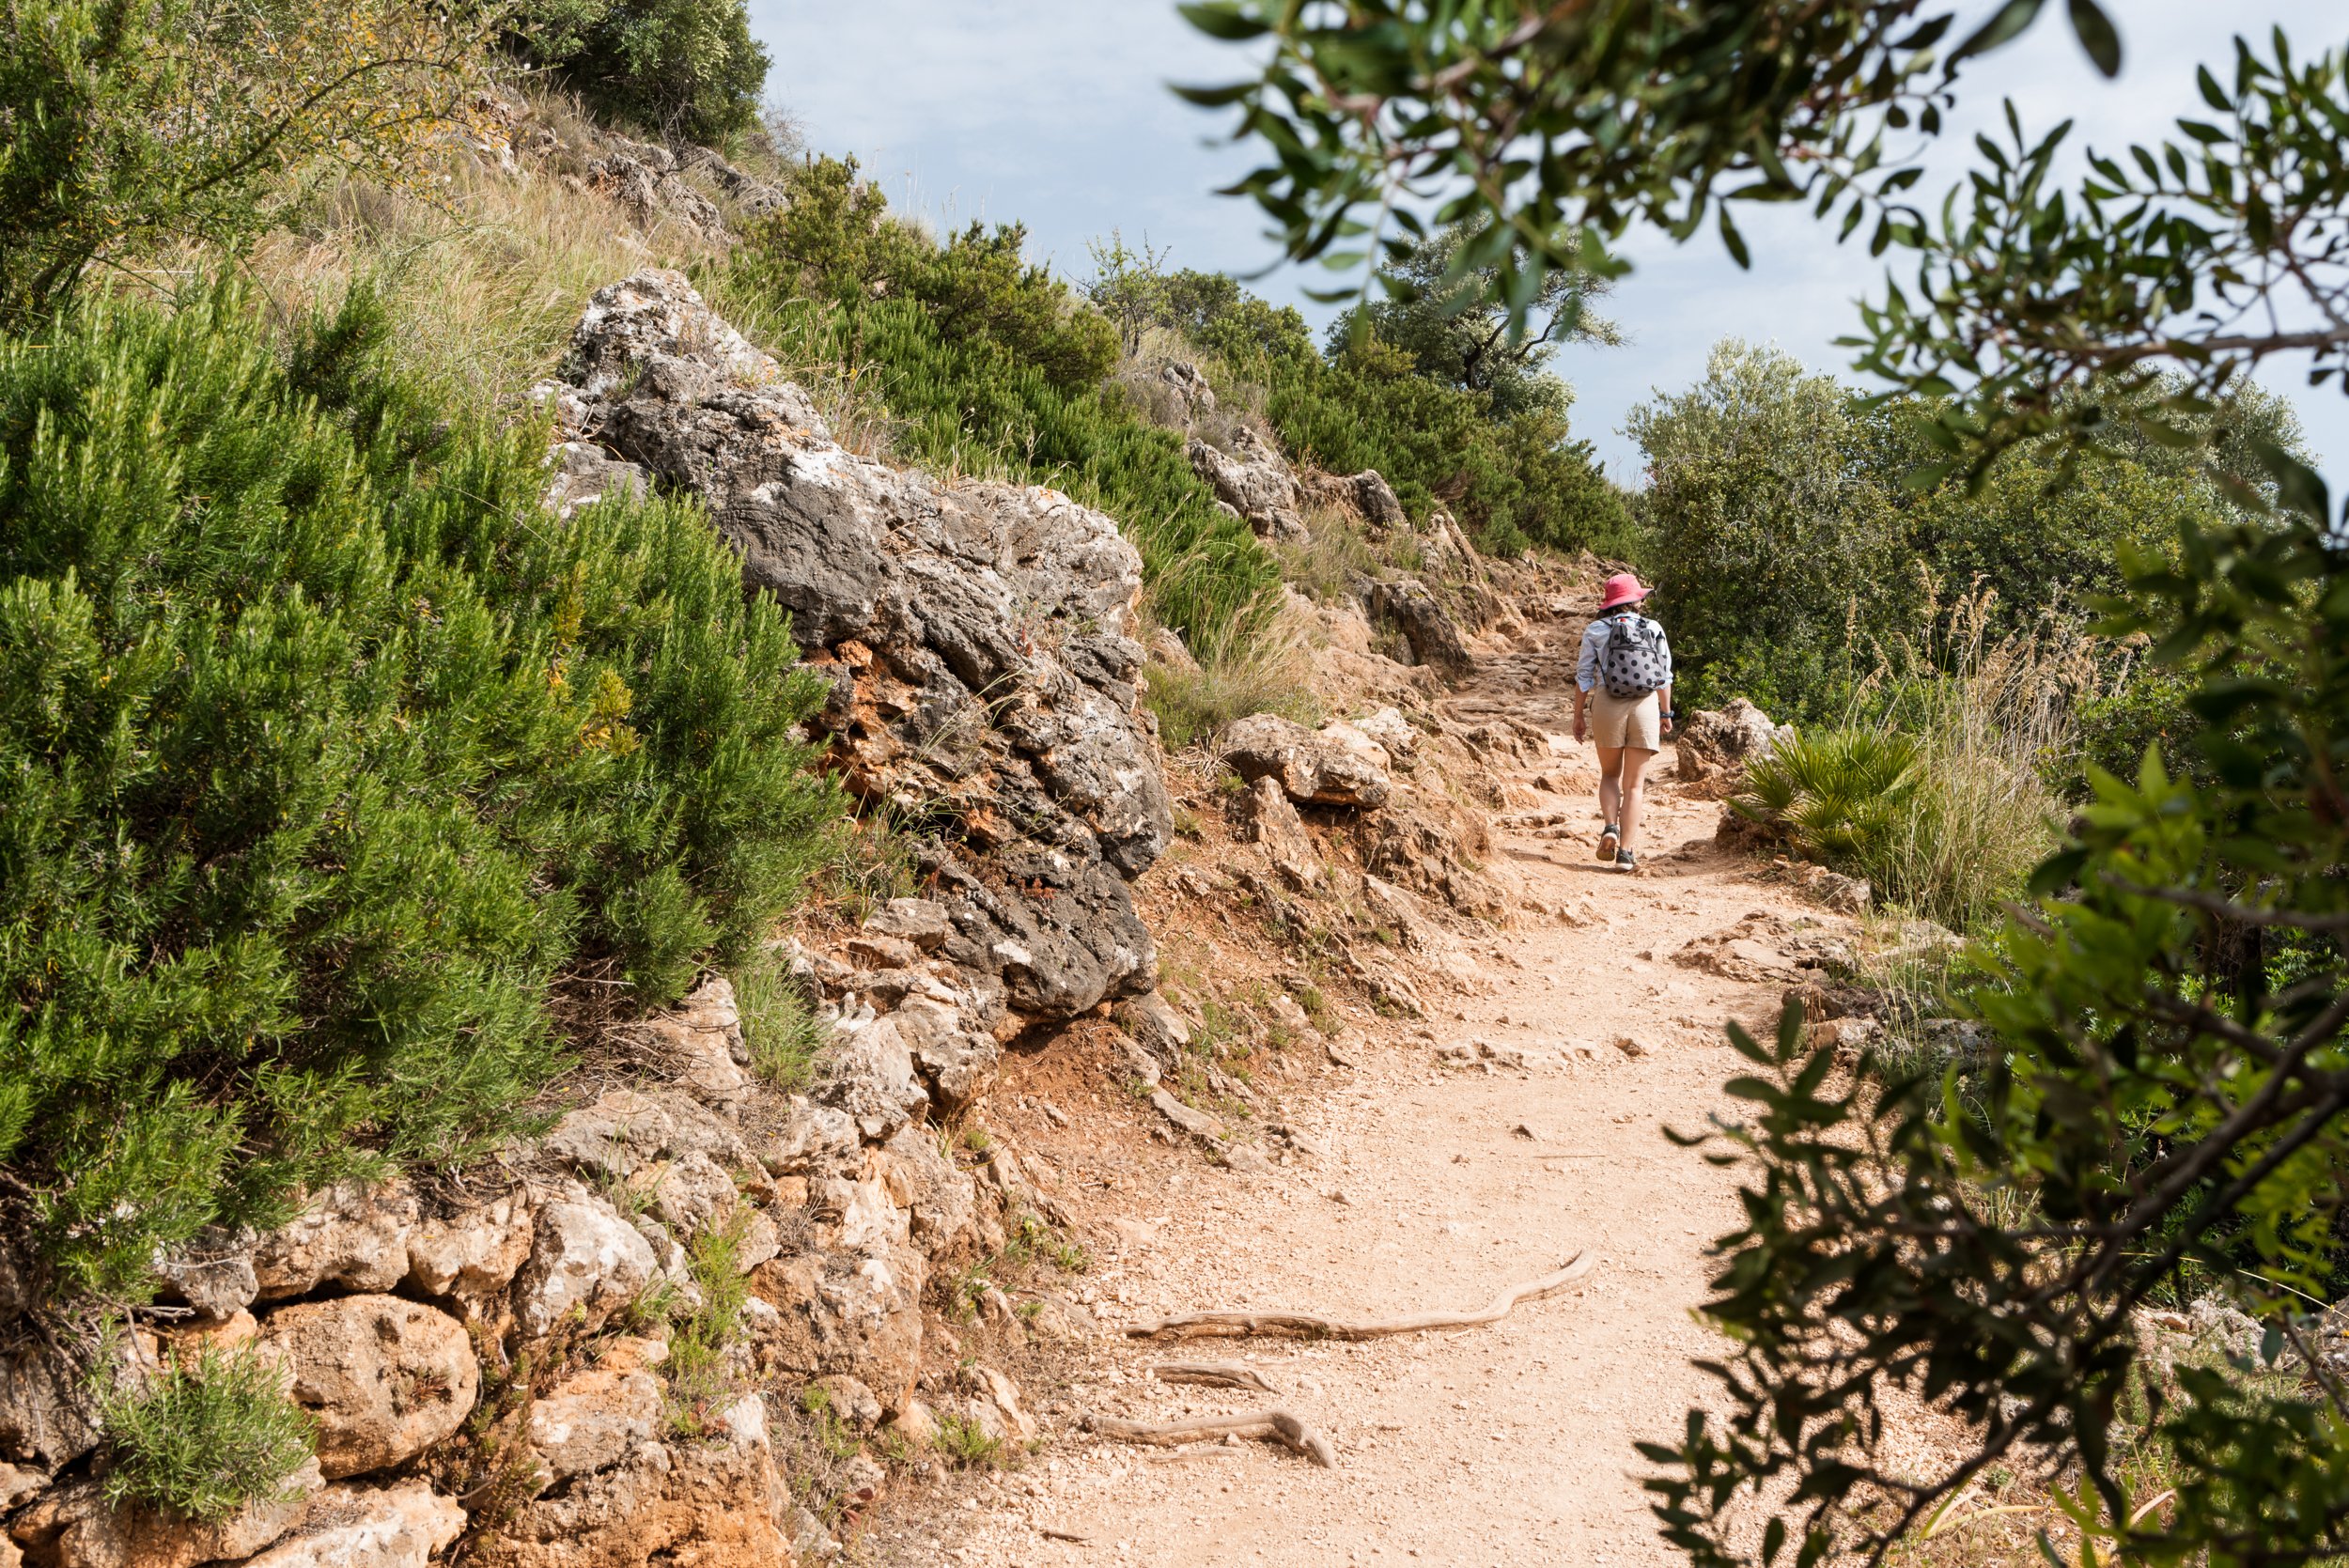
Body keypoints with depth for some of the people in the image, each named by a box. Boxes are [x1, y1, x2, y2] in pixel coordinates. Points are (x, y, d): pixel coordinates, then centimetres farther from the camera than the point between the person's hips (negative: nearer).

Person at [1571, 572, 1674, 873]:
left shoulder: (1596, 631, 0)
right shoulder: (1654, 630, 4)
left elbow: (1584, 677, -1)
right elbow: (1665, 676, 6)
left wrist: (1579, 715, 6)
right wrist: (1666, 714, 15)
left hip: (1607, 706, 0)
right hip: (1646, 707, 0)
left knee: (1610, 774, 20)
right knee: (1633, 784, 5)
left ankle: (1610, 827, -4)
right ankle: (1627, 852, 0)